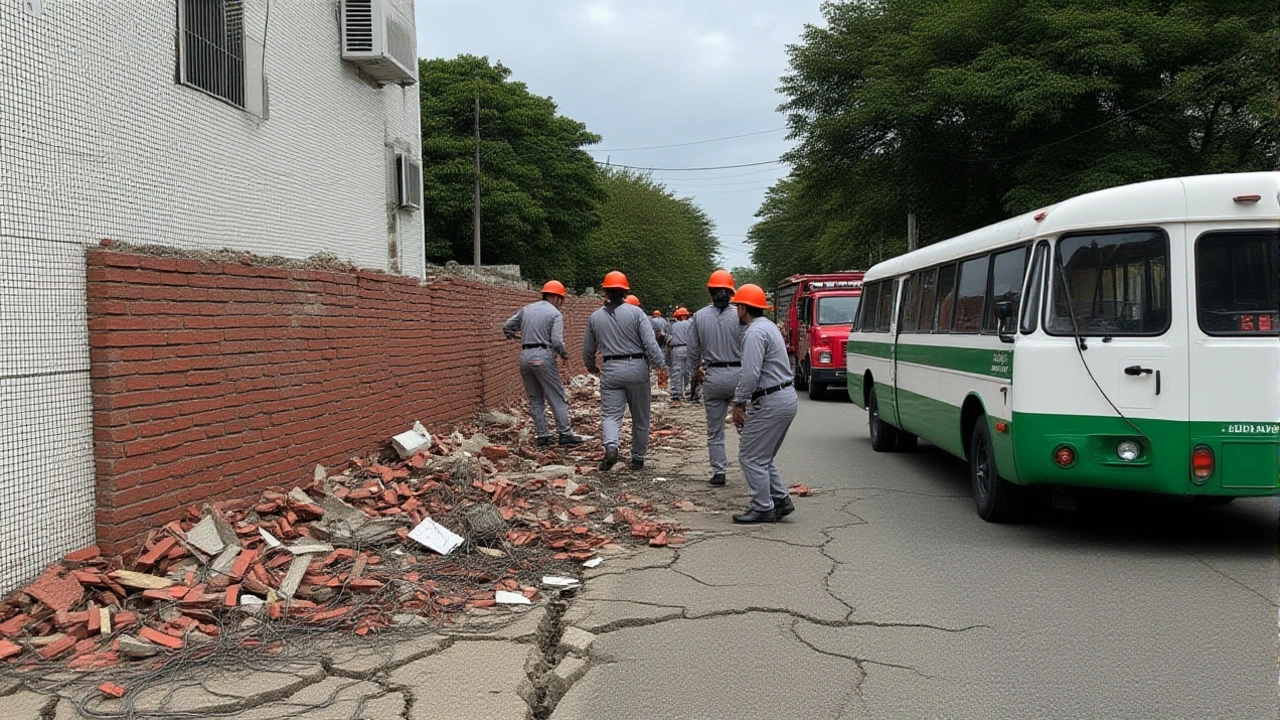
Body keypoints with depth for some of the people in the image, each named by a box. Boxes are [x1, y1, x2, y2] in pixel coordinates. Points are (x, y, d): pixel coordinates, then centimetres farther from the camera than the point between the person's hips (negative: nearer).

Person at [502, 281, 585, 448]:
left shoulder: (526, 309, 11)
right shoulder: (555, 314, -4)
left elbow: (506, 326, 14)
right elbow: (557, 341, -15)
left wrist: (511, 334, 36)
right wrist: (564, 354, 4)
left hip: (525, 356, 5)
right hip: (543, 356, -5)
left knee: (535, 399, 12)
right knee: (557, 397, 3)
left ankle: (541, 435, 12)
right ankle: (565, 434, 2)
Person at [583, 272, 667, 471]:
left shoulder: (595, 317, 6)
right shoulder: (635, 312, -4)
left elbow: (587, 350, 16)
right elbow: (650, 342, -12)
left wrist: (592, 368, 33)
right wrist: (659, 365, -5)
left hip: (611, 370, 1)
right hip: (637, 367, -1)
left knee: (611, 414, 2)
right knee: (640, 418, 12)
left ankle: (611, 445, -25)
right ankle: (637, 458, 19)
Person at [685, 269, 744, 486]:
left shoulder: (699, 317, 0)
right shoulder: (738, 316, -6)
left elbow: (693, 351, 6)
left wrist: (692, 373, 19)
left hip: (713, 377, 1)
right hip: (738, 374, -1)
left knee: (714, 430, 11)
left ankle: (718, 472, 11)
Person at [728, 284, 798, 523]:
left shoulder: (755, 332, -16)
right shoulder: (769, 326, 17)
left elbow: (751, 375, -22)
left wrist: (739, 403, -12)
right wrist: (740, 400, 18)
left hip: (771, 403, -10)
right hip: (786, 398, 10)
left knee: (750, 456, -1)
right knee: (764, 456, 18)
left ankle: (763, 509, 3)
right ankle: (781, 500, 19)